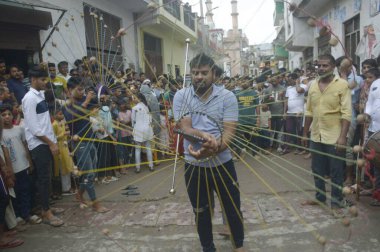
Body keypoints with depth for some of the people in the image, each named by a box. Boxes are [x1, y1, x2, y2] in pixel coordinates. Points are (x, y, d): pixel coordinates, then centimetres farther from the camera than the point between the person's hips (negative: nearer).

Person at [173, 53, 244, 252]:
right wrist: (204, 135, -37)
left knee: (232, 208, 16)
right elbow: (184, 129, -15)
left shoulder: (227, 97, -9)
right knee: (201, 211, 18)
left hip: (222, 163, 0)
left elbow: (229, 132, -16)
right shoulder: (181, 96, -7)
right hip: (193, 165, 1)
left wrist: (213, 149, -35)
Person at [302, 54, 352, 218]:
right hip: (316, 136, 5)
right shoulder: (313, 85, 6)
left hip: (335, 137, -5)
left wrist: (342, 137, -20)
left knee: (336, 172, 6)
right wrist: (305, 133, 13)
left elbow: (346, 113, -14)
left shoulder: (342, 85, -10)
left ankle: (336, 203, 21)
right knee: (317, 170, 16)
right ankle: (320, 197, 33)